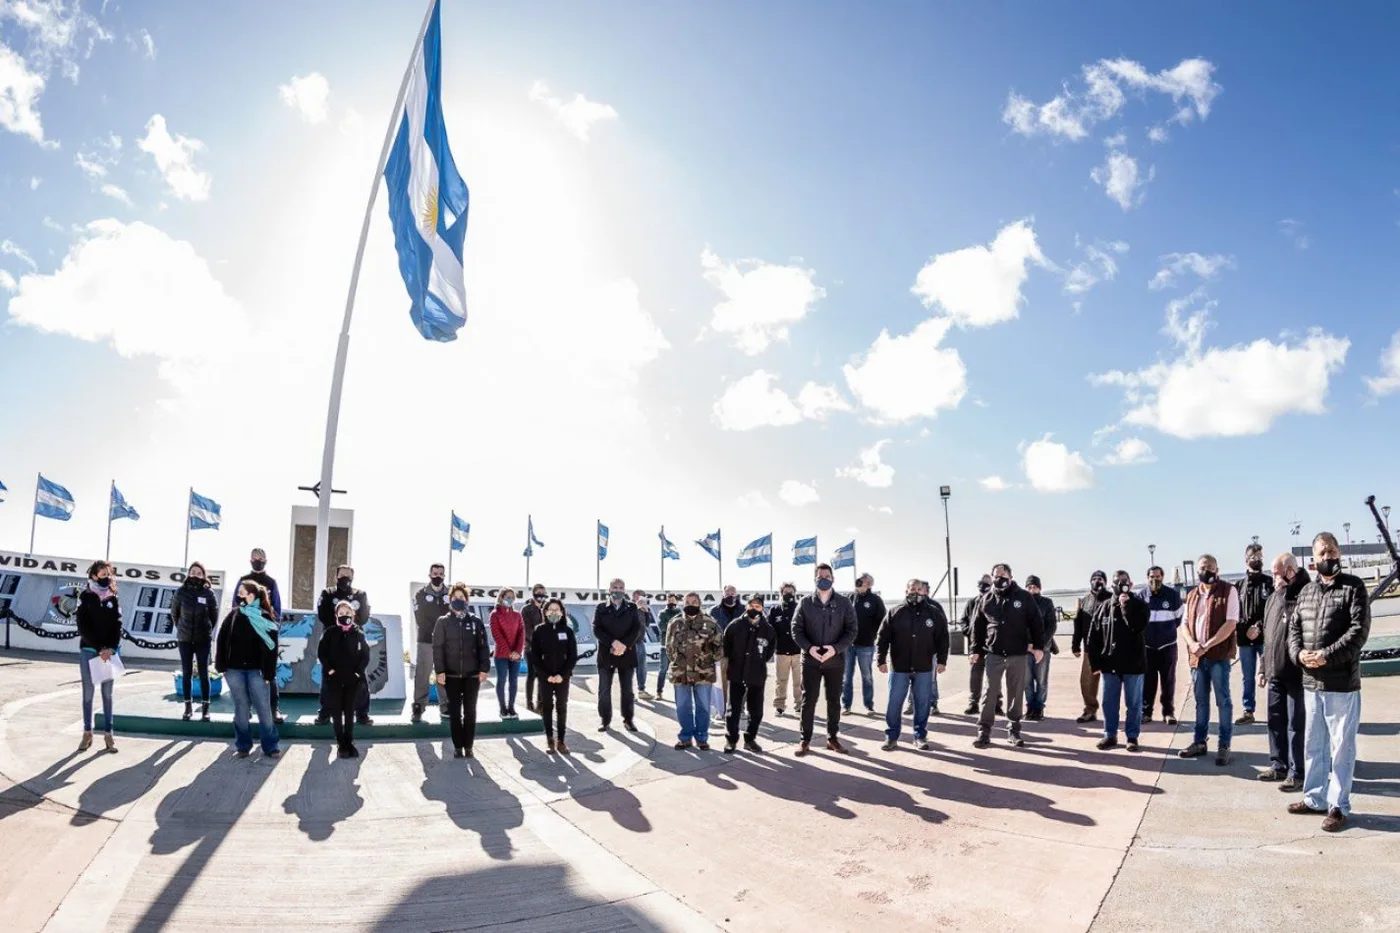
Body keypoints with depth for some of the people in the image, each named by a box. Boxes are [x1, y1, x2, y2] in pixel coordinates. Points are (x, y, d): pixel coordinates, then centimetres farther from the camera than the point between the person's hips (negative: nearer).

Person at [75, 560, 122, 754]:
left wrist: (111, 648, -11)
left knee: (107, 693, 3)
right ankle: (87, 733, 12)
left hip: (109, 651, 2)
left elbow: (117, 625, 3)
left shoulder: (113, 598, 7)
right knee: (88, 692, 3)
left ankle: (108, 733, 6)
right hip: (88, 650, -2)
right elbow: (82, 626, -6)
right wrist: (99, 648, -13)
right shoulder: (85, 597, -1)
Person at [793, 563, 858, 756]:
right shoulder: (805, 602, -1)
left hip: (835, 661, 1)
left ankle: (832, 738, 25)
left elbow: (851, 630, -3)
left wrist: (836, 648, -18)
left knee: (834, 701, 11)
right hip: (810, 660, -1)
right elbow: (796, 629, -1)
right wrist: (809, 647, -17)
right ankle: (805, 740, 13)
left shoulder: (844, 603, -1)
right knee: (808, 701, 3)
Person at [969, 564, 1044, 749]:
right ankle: (984, 730, 5)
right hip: (993, 653, 1)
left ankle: (1014, 729, 19)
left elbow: (1035, 622, 1)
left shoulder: (1023, 597, -1)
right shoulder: (986, 600, 5)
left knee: (1016, 693, 7)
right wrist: (976, 650, 6)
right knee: (990, 692, 0)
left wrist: (1038, 646, -4)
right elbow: (978, 626, 9)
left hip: (1018, 654, -1)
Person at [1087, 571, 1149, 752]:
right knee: (1109, 702, 8)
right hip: (1109, 663, 2)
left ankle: (1132, 737, 15)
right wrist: (1095, 662, 0)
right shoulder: (1104, 606, 5)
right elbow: (1094, 636, 4)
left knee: (1134, 703, 6)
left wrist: (1126, 606, -19)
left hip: (1133, 663, -2)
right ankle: (1110, 735, 18)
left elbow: (1139, 627, -21)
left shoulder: (1139, 605, -1)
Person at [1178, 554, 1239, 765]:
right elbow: (1185, 624, 12)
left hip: (1219, 655, -5)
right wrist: (1192, 644, -8)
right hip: (1197, 656, 6)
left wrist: (1207, 645, -17)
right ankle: (1199, 742, 21)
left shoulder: (1228, 591, -4)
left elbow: (1230, 623, -12)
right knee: (1200, 701, 13)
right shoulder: (1192, 595, 14)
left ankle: (1224, 746, 8)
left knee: (1223, 701, 1)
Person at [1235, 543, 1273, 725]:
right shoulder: (1239, 585, 10)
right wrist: (1241, 630, -7)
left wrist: (1259, 627, -15)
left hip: (1266, 637, -3)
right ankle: (1248, 711, 17)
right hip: (1245, 638, 3)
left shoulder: (1270, 582, 3)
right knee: (1247, 677, 10)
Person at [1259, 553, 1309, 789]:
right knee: (1275, 721, 15)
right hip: (1275, 673, 8)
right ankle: (1278, 765, 26)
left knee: (1296, 725, 1)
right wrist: (1263, 667, 18)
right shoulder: (1273, 598, 12)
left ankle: (1296, 772, 10)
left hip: (1297, 674, -8)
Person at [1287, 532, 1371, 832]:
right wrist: (1299, 654, -8)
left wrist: (1327, 655, -20)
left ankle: (1339, 806, 14)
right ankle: (1315, 798, 27)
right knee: (1313, 744, 15)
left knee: (1341, 746, 3)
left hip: (1343, 683, -6)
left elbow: (1359, 630, -14)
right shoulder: (1306, 591, 11)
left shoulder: (1354, 587, -5)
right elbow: (1294, 628, 11)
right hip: (1311, 683, 6)